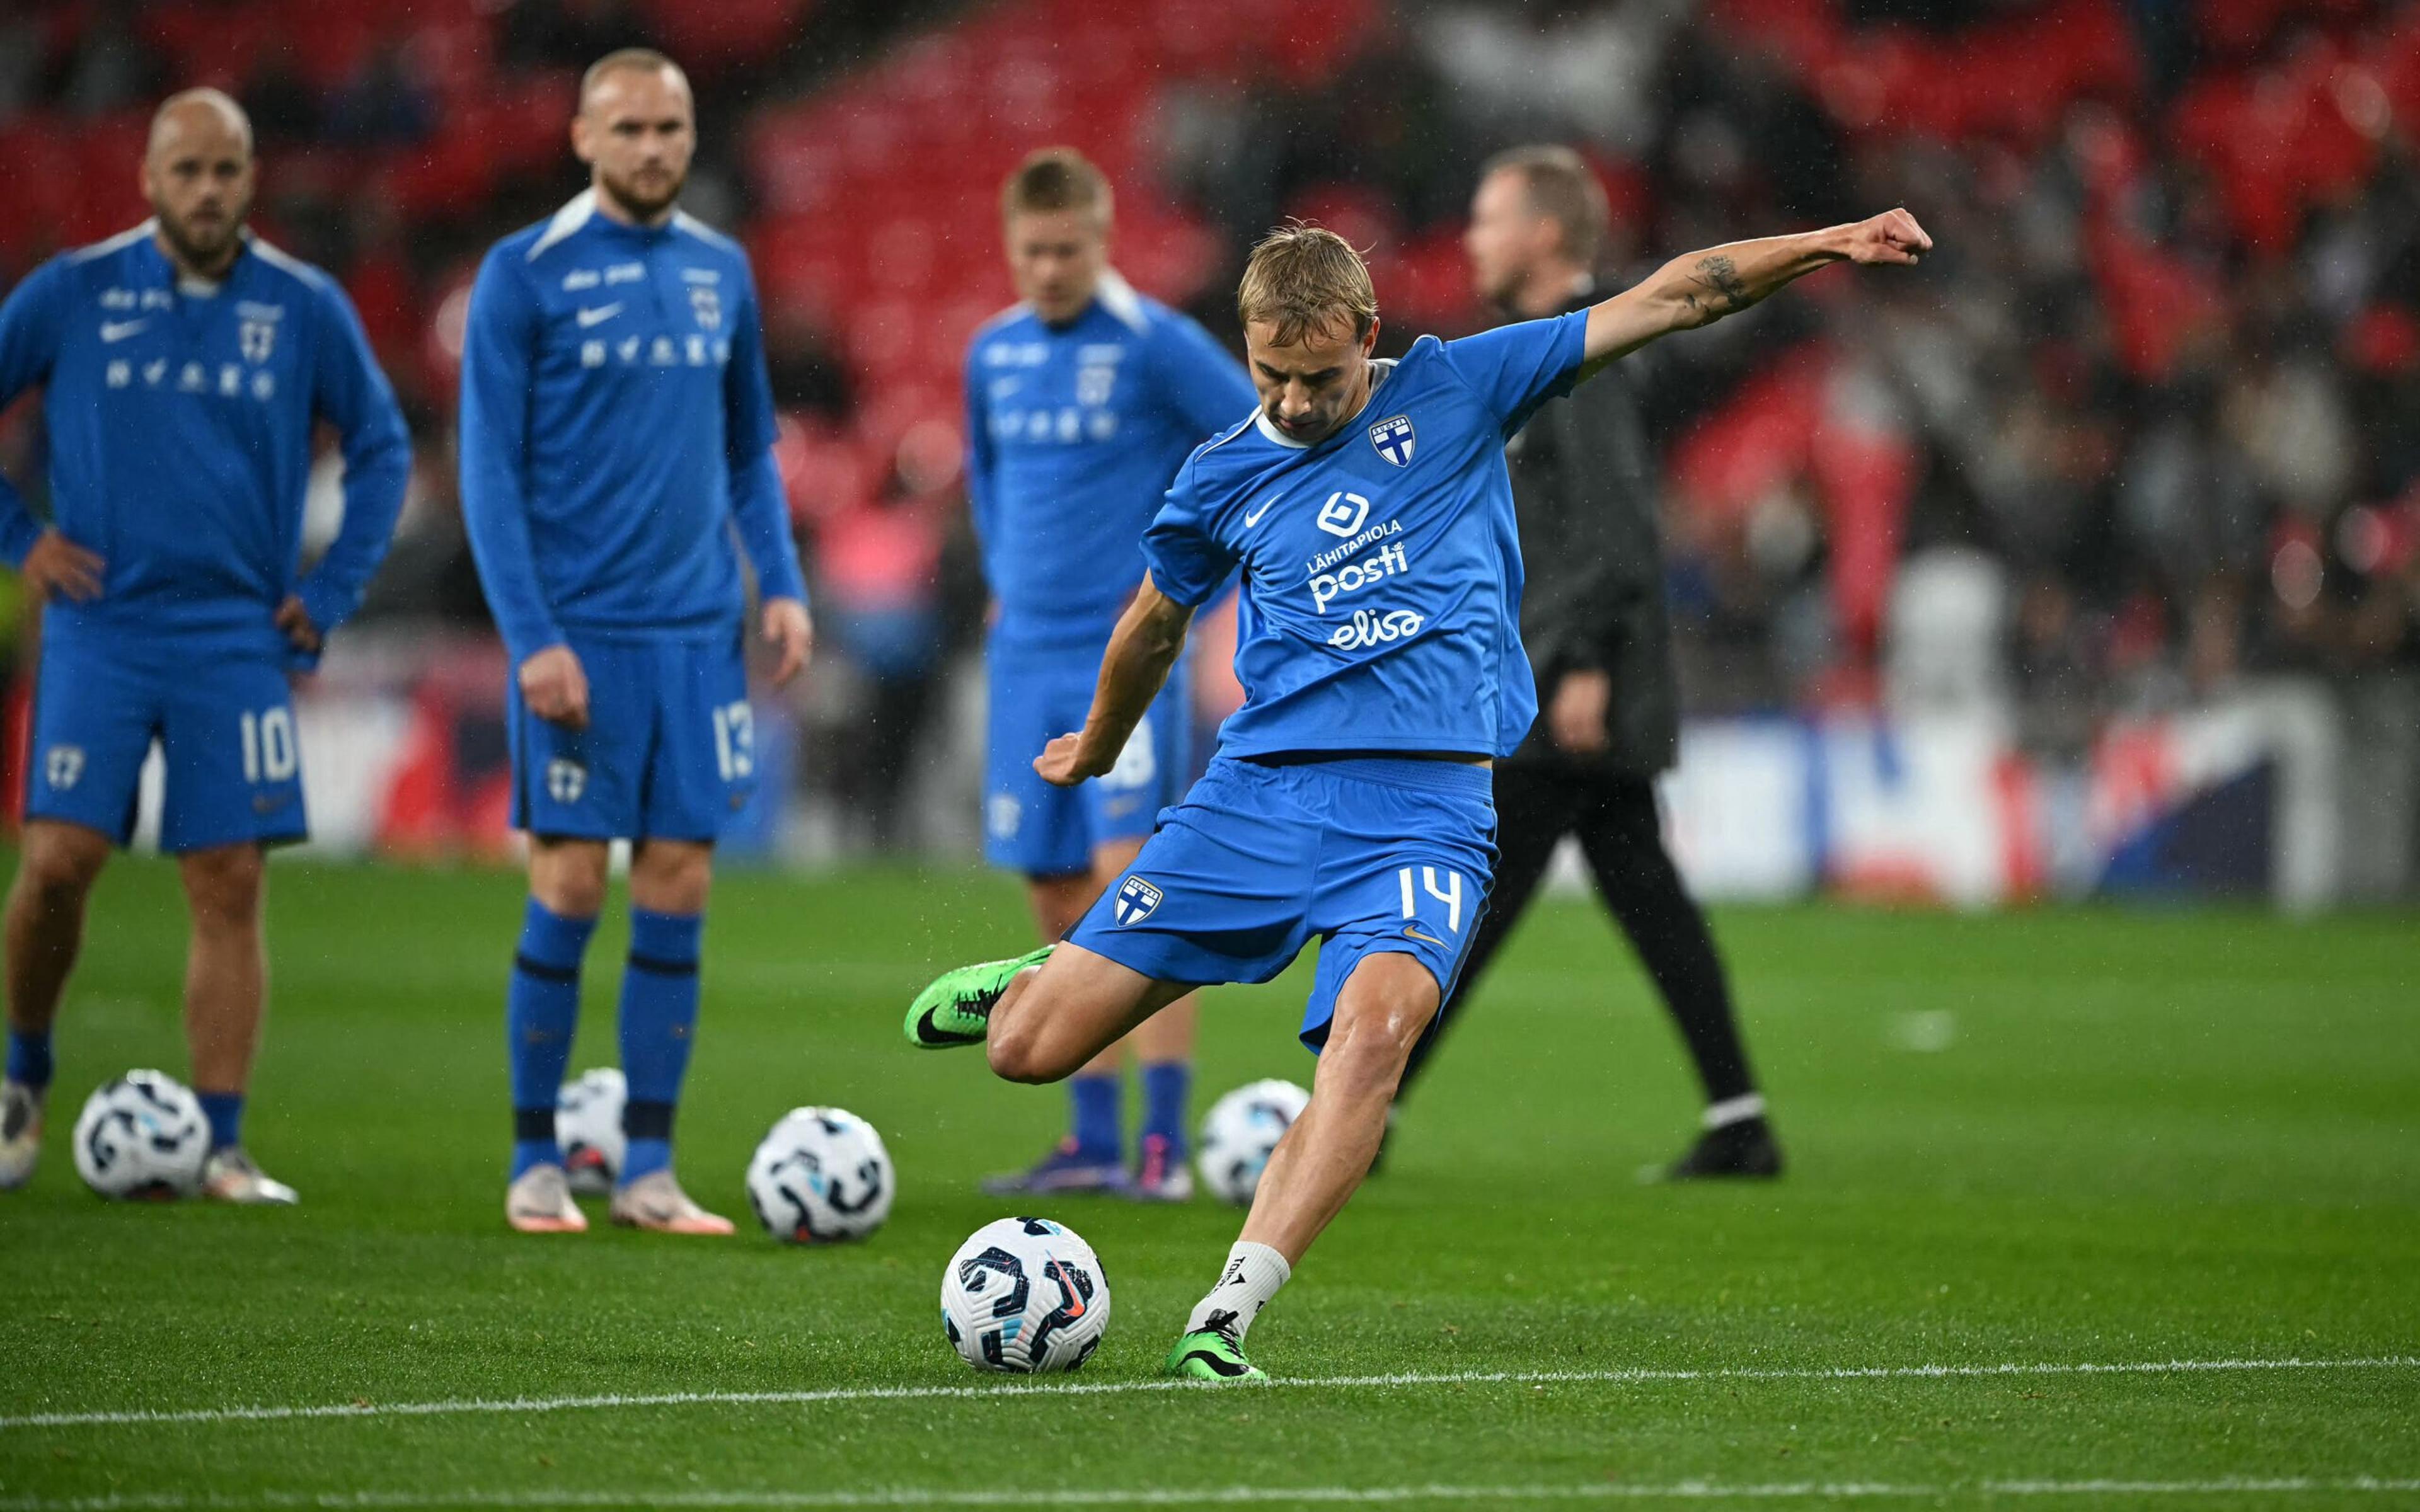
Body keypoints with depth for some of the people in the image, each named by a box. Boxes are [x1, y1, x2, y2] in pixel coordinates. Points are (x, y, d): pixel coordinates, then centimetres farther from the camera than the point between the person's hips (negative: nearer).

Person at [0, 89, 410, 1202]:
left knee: (229, 888, -3)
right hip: (98, 630, -1)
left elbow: (382, 448, 13)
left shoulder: (306, 308, 3)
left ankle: (221, 1149, 0)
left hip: (238, 640, 1)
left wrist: (332, 591, 5)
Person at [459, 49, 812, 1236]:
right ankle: (537, 1164, 7)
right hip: (579, 635, -4)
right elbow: (489, 469, -6)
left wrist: (783, 582, 5)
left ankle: (648, 1170, 8)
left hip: (698, 634, 4)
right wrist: (531, 637, -13)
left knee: (678, 890, 2)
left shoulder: (721, 272, 11)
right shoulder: (525, 275, -4)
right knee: (569, 890, -3)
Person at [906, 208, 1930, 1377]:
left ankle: (1230, 1312, -35)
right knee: (1024, 1051, -4)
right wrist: (1094, 751, 42)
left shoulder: (1454, 392, 5)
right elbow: (1155, 626, 29)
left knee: (1377, 1020, -33)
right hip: (1258, 792, 2)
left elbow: (1670, 301, 6)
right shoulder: (1221, 479, 9)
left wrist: (1828, 244, 0)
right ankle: (1046, 978, 35)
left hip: (1424, 808, -2)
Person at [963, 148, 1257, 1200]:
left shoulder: (1156, 345, -9)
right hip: (1029, 654, 6)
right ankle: (1093, 1141, 14)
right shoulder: (994, 353, 9)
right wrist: (1003, 578, 15)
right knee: (1060, 903, 7)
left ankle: (1164, 1142, -11)